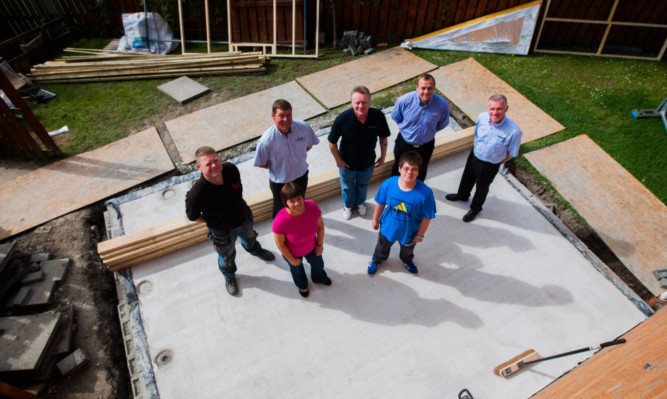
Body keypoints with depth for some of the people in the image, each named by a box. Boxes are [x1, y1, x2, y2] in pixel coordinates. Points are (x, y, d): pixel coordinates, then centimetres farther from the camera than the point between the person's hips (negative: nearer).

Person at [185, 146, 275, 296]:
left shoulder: (230, 169, -29)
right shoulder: (197, 193, -41)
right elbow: (192, 216, -20)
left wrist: (240, 209, 3)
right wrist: (213, 221, -10)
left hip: (243, 217, 4)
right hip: (222, 230, -4)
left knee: (250, 238, 36)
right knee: (227, 255, 26)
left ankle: (256, 250, 75)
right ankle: (229, 276, 62)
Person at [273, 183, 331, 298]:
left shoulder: (312, 207, -34)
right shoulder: (280, 221, -42)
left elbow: (320, 226, -13)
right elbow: (280, 244, -24)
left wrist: (320, 244, -3)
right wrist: (292, 259, -10)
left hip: (311, 247, 3)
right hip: (292, 252, -3)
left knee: (317, 264, 34)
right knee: (297, 270, 32)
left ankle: (319, 277, 72)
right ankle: (302, 285, 69)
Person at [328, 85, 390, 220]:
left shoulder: (378, 116, -26)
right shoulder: (342, 119, -32)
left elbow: (383, 137, -7)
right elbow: (332, 142, -17)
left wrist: (383, 156, -1)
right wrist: (338, 160, -11)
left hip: (368, 163, 2)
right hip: (347, 163, -2)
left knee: (363, 184, 31)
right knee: (347, 186, 28)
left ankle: (360, 202, 64)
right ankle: (348, 205, 60)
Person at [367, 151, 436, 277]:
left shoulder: (425, 193, -35)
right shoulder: (388, 184, -29)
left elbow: (427, 217, -20)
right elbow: (380, 203, -10)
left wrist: (420, 235, -9)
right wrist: (375, 219, 3)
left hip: (409, 232, 0)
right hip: (388, 227, 1)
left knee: (407, 250, 34)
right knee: (383, 247, 32)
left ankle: (407, 260, 70)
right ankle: (377, 260, 66)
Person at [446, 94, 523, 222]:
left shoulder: (514, 131, -32)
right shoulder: (482, 117, -21)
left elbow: (511, 153, -14)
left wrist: (497, 162, -3)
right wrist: (477, 149, 9)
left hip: (490, 166, -4)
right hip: (474, 155, 4)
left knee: (482, 187, 22)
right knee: (467, 178, 30)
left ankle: (475, 208, 51)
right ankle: (462, 195, 63)